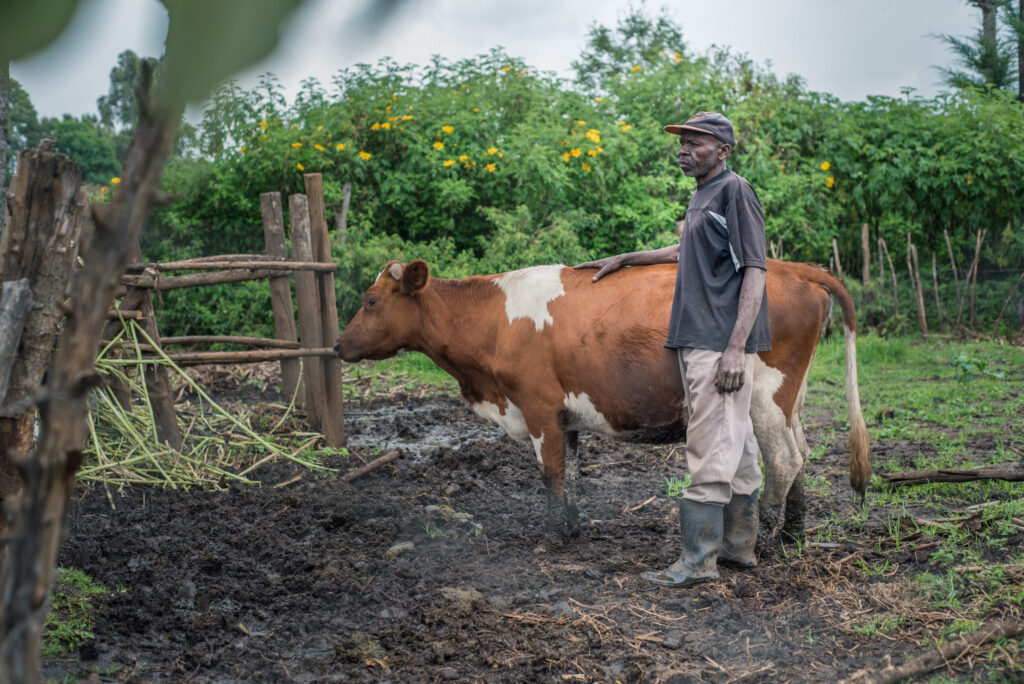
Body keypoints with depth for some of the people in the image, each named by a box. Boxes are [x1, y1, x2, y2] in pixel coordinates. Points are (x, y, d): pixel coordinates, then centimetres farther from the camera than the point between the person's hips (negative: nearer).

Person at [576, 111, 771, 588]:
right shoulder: (703, 197, 20)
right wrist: (623, 260, 40)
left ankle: (698, 560, -5)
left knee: (711, 450, -8)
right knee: (735, 444, 14)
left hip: (723, 341, -9)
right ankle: (739, 546, 21)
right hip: (698, 338, 9)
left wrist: (736, 348, -21)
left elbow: (755, 272, -15)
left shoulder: (735, 191, -8)